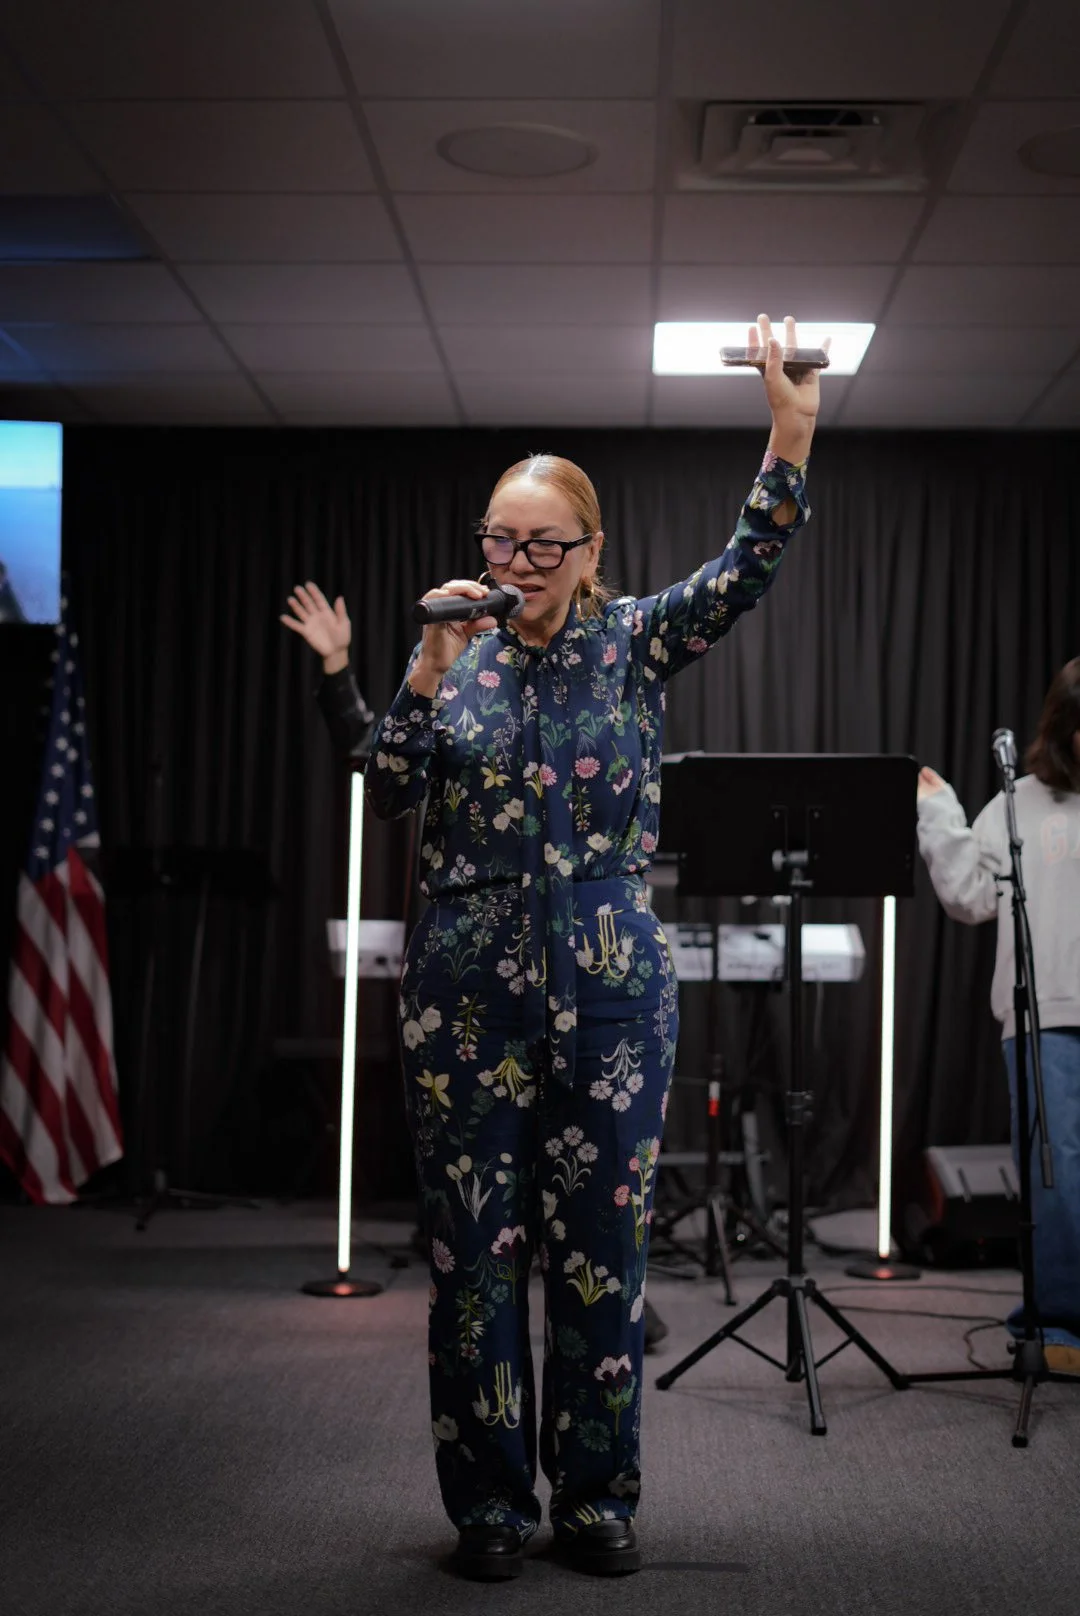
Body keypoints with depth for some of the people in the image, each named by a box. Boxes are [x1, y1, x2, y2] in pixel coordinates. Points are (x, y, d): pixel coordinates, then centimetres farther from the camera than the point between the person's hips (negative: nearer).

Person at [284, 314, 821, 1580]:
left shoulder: (635, 642, 2)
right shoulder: (453, 653, 6)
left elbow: (747, 572, -13)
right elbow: (388, 797, -4)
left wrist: (790, 438, -26)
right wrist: (426, 680, -17)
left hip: (609, 976, -1)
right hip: (466, 977, 1)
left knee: (602, 1239, 5)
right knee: (475, 1242, 5)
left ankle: (597, 1498, 20)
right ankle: (490, 1503, 18)